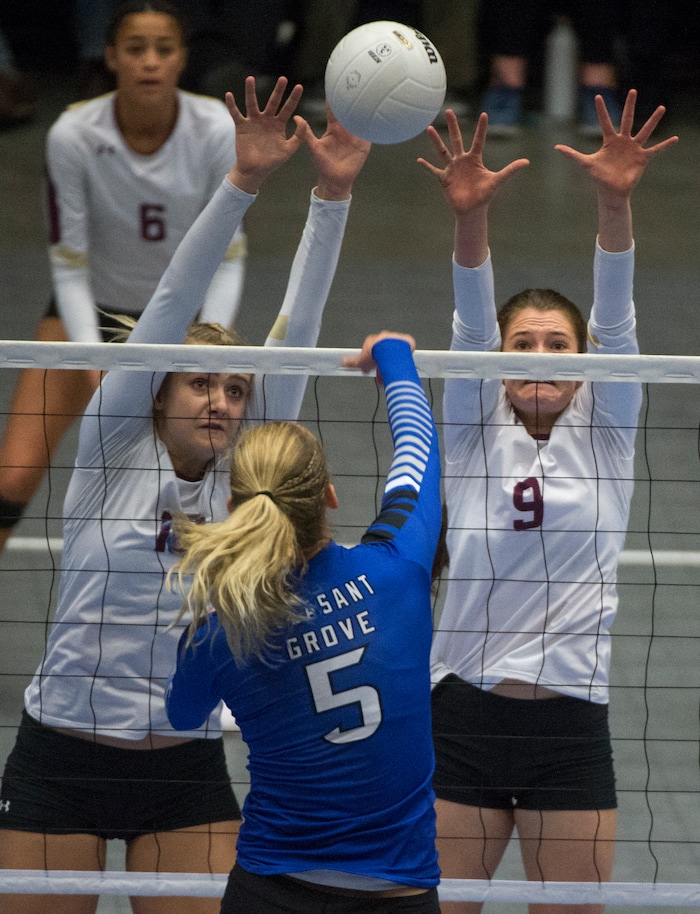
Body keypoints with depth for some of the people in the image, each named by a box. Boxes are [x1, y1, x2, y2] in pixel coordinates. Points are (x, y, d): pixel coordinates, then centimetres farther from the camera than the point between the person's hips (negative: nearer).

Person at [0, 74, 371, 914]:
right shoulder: (113, 453, -3)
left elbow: (295, 334, -3)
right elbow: (173, 305, -12)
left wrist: (332, 197, -10)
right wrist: (242, 183, -20)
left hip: (185, 775, 3)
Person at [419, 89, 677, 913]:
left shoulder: (604, 432, 6)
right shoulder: (473, 430, 5)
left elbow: (614, 319, -9)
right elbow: (471, 324, -11)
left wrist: (615, 203, -25)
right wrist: (468, 216, -29)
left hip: (570, 725, 0)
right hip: (462, 716, 0)